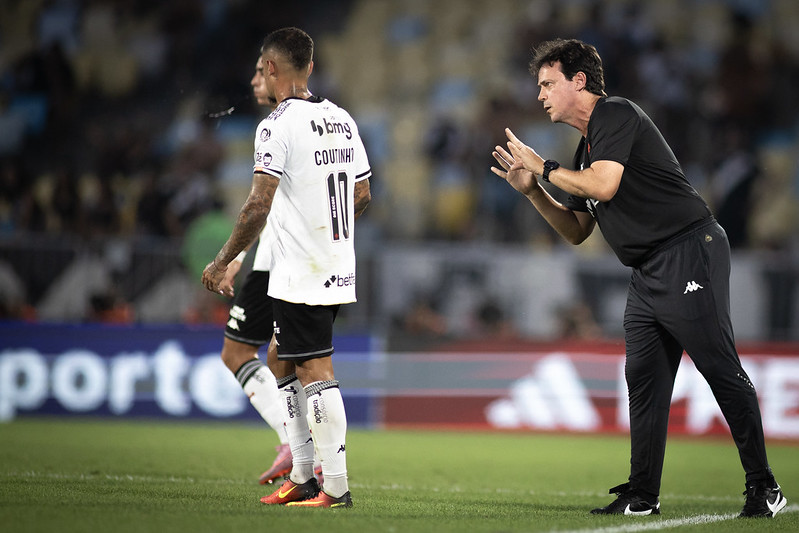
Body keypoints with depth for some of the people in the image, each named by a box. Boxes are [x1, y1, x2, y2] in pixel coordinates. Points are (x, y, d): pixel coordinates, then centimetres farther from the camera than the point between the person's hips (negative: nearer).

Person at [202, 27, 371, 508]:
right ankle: (302, 476, 19)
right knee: (281, 363, 18)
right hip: (338, 269, 8)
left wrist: (222, 263, -10)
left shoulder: (278, 126, -14)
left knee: (316, 373, -6)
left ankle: (336, 486, -5)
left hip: (300, 276, -8)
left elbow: (259, 206, -19)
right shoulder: (343, 120, 10)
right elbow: (363, 196, 17)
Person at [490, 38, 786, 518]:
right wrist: (532, 190, 15)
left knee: (723, 371, -9)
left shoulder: (616, 114, -8)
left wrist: (545, 167, -7)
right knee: (644, 379, 6)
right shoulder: (587, 149, 21)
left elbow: (604, 186, -22)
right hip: (650, 274, 10)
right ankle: (642, 496, 9)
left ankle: (763, 487, -5)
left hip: (690, 253, -10)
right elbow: (577, 231, 26)